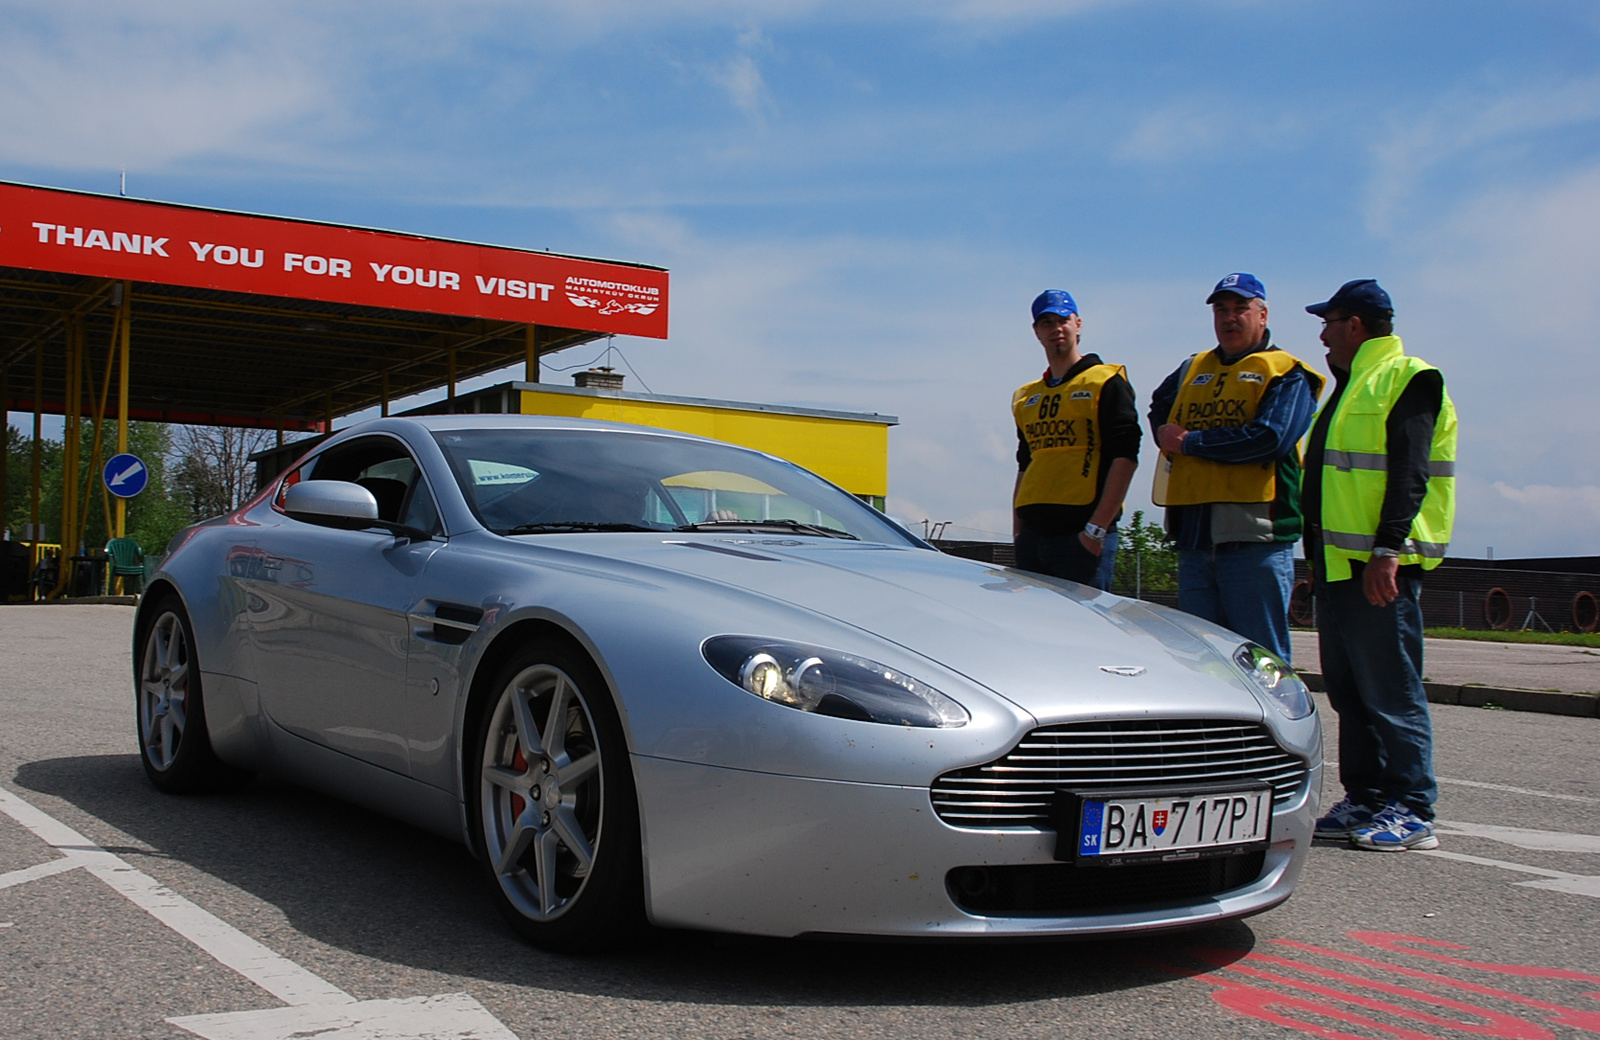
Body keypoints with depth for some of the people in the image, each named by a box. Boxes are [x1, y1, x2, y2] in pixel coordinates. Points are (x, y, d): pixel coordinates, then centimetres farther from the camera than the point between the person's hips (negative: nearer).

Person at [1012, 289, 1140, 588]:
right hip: (1033, 533, 6)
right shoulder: (1026, 398, 19)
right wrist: (1017, 531, 12)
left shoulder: (1106, 382, 1)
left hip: (1081, 533, -6)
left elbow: (1124, 457, -9)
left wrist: (1097, 528, -16)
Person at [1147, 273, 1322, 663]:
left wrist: (1189, 442, -8)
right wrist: (1166, 435, 7)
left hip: (1255, 536, -6)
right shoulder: (1192, 370, 20)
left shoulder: (1287, 374, 1)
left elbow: (1270, 439, -14)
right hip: (1194, 536, 6)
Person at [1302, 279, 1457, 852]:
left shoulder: (1407, 379, -7)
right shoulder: (1352, 385, 23)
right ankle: (1364, 802, 17)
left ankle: (1411, 811, -2)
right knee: (1349, 692, 11)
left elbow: (1408, 475, -17)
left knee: (1391, 691, -7)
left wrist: (1386, 550, -24)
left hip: (1380, 565, -10)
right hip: (1338, 564, 10)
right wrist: (1318, 555, 23)